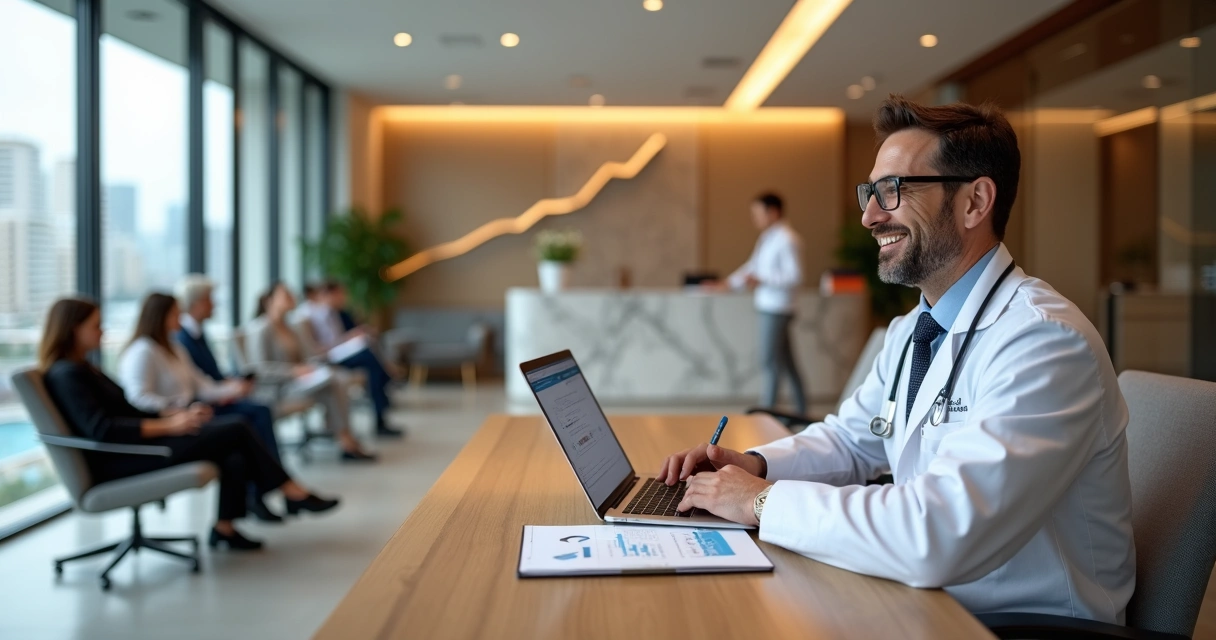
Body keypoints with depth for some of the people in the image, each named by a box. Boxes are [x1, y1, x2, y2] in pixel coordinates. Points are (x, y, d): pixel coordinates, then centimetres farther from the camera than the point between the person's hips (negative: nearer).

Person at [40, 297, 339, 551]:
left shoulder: (81, 367, 17)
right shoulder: (66, 374, -14)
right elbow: (100, 429, -26)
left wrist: (177, 414, 3)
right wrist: (168, 426, -23)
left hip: (133, 448, 10)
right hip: (118, 463, -10)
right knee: (236, 429, -12)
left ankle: (225, 527, -3)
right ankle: (295, 495, 1)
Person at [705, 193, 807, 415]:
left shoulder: (786, 240, -14)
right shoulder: (767, 238, 14)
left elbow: (795, 276, -19)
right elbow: (753, 266, 20)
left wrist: (762, 281, -22)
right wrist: (727, 283, 13)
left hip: (776, 309, -9)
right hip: (767, 306, 9)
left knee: (771, 363, -5)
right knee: (786, 363, 12)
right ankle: (801, 412, 19)